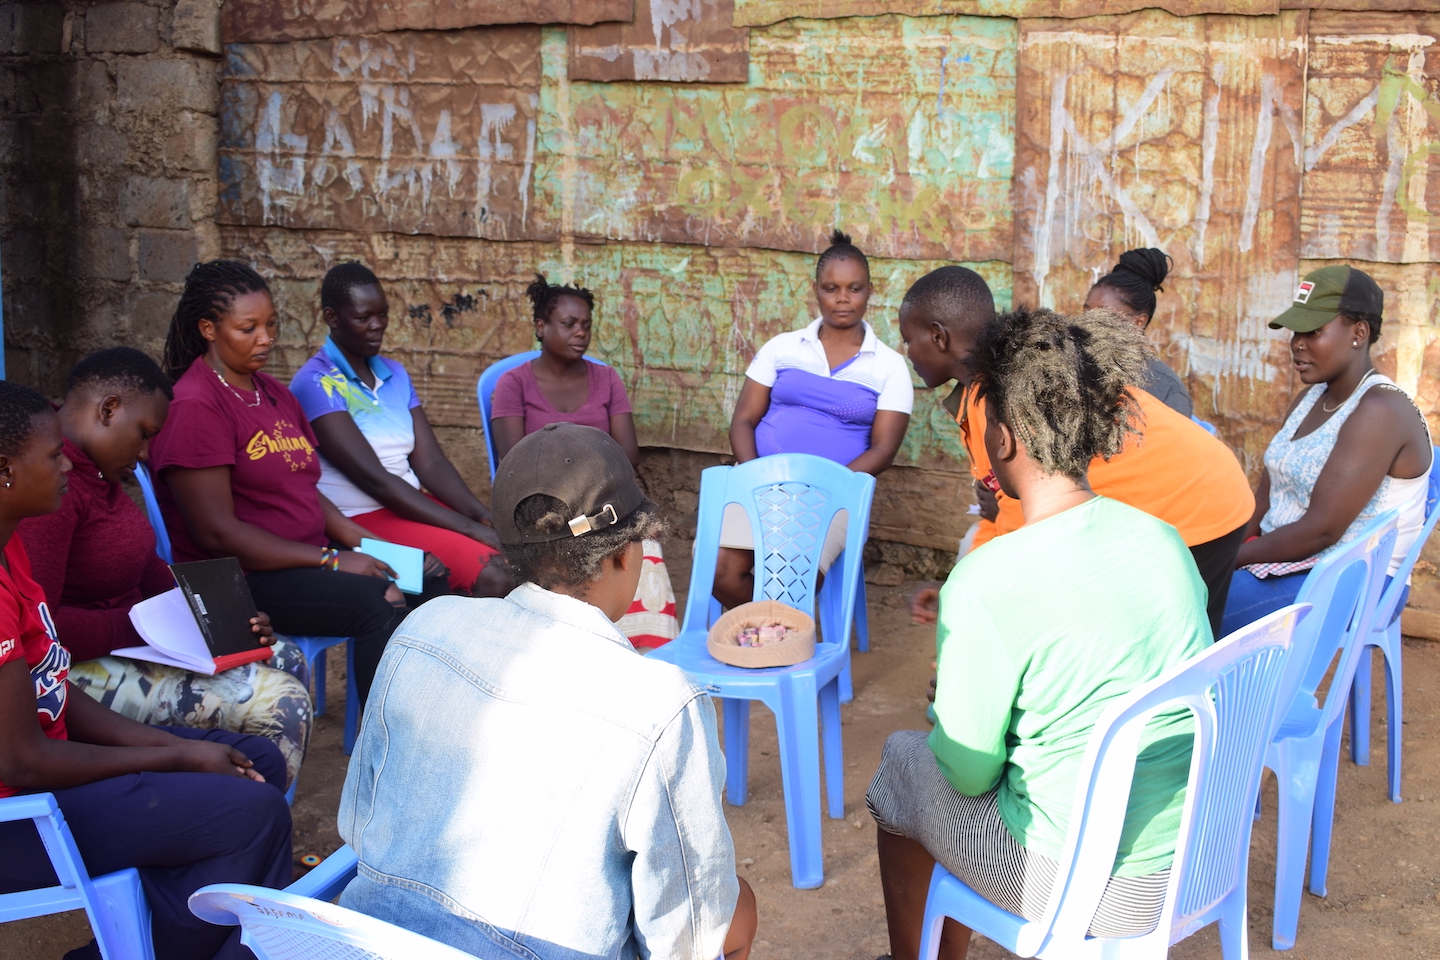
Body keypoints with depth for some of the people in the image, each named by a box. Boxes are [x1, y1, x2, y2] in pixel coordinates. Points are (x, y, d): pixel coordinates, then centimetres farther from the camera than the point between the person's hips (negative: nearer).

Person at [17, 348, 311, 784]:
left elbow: (144, 565, 19)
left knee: (288, 660, 10)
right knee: (279, 701, -19)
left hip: (129, 642, 11)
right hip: (79, 666, -11)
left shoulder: (99, 472, 12)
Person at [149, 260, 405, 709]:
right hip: (242, 579, -8)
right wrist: (330, 562, -18)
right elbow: (216, 531, -18)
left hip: (307, 561, 9)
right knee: (379, 606, -28)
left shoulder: (273, 393, 16)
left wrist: (368, 544, 1)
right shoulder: (194, 407, -13)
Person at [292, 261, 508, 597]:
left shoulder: (394, 374, 14)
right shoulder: (316, 383, -9)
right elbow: (373, 478, -17)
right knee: (487, 568, -27)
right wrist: (469, 527, -21)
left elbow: (430, 462, 6)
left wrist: (483, 516, -13)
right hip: (358, 519, -7)